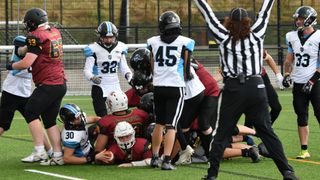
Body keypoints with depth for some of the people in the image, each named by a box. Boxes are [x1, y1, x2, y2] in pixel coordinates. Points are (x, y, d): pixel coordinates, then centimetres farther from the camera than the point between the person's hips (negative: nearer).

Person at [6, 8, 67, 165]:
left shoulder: (37, 36, -14)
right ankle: (58, 155, 9)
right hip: (61, 83, 8)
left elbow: (26, 63, -16)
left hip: (48, 85, -8)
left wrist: (11, 65, 1)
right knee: (49, 120, 13)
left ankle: (39, 151, -9)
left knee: (31, 113, -2)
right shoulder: (55, 32, 11)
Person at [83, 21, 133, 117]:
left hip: (115, 86, 5)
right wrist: (92, 78, -32)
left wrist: (128, 74, -7)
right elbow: (87, 69, -11)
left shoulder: (120, 47, 4)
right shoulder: (93, 49, -11)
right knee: (102, 117, -9)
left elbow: (124, 67, 15)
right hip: (99, 87, -5)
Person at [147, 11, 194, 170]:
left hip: (158, 87, 3)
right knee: (171, 125, -2)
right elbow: (186, 69, 1)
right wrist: (187, 77, 22)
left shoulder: (153, 42, 4)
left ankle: (154, 157, 21)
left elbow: (152, 68, 10)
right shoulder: (185, 43, -3)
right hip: (176, 87, -3)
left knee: (159, 123, 18)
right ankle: (166, 160, -10)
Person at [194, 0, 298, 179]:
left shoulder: (224, 37, -2)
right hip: (257, 88, 1)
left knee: (221, 134, 8)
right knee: (267, 132, 6)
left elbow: (209, 15, 7)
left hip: (233, 90, -1)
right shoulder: (257, 35, 1)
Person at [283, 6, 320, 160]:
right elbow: (289, 59, 19)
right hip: (298, 84, 6)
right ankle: (304, 150, 11)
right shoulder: (292, 37, 9)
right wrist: (287, 75, 4)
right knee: (301, 117, 7)